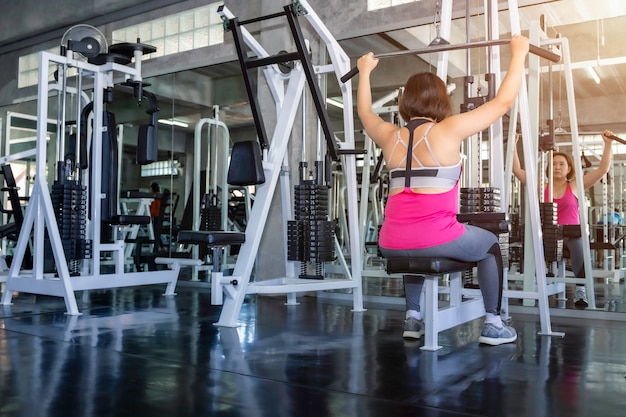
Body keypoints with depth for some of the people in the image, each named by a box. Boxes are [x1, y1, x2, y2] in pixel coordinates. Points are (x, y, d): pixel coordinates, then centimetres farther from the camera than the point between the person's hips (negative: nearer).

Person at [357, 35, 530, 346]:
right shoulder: (449, 131, -2)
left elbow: (364, 112, 32)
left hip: (392, 246, 5)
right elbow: (504, 101, 6)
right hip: (436, 240, -4)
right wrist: (518, 55, 17)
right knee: (490, 245, 24)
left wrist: (365, 71, 44)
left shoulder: (390, 137, 11)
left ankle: (413, 317, 34)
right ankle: (492, 324, 22)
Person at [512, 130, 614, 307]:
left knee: (579, 245, -36)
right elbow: (517, 169, 9)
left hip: (572, 233, -1)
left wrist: (607, 144, 3)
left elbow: (603, 169, 7)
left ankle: (581, 289, -21)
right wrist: (513, 145, 5)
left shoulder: (575, 186, 9)